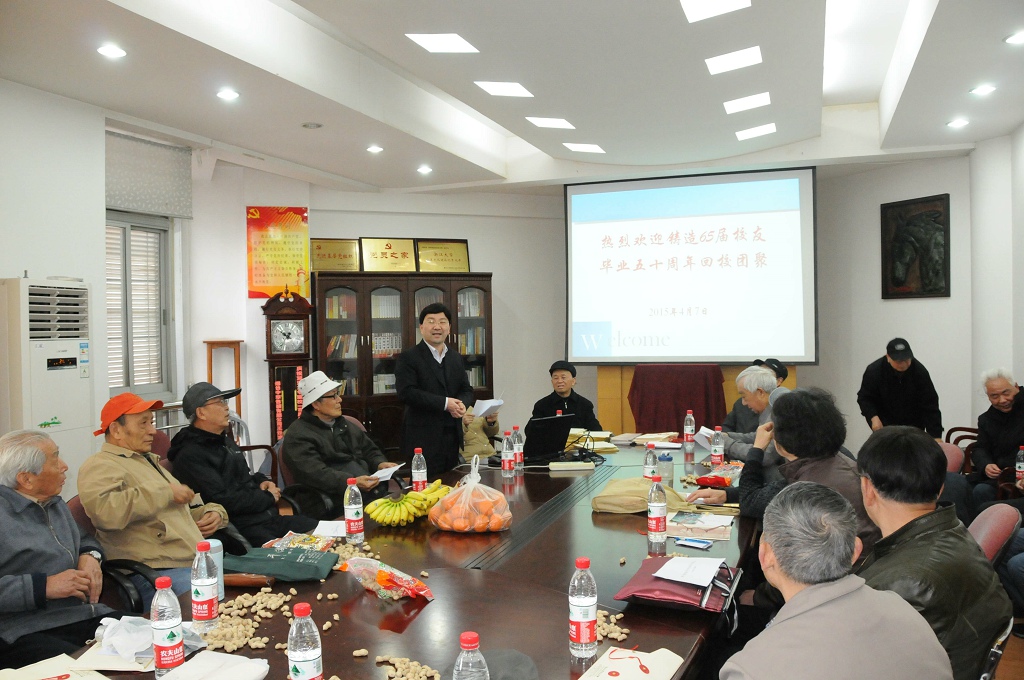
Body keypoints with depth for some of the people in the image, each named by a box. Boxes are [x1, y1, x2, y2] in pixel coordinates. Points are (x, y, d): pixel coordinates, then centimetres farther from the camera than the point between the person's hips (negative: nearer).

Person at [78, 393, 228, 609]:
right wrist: (166, 492, -14)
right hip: (159, 573, -9)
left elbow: (191, 506, 38)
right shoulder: (99, 466, 0)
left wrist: (213, 513, 15)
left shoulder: (150, 461, 28)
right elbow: (105, 511, -23)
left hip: (198, 564, 9)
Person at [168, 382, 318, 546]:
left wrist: (263, 481, 11)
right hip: (239, 528, -9)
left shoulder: (226, 441, 20)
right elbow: (223, 500, -19)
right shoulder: (190, 456, -11)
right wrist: (268, 497, -8)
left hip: (269, 517, 9)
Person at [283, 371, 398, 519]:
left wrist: (380, 463, 7)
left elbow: (369, 449, 31)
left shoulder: (343, 424, 25)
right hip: (335, 504, -8)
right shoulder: (298, 435, -2)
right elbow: (315, 473, -16)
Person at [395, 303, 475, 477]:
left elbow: (467, 390, 16)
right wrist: (444, 403, -18)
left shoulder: (456, 358, 15)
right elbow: (406, 392, -16)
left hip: (452, 436, 6)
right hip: (423, 438, -6)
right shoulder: (408, 357, -5)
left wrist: (462, 404, -9)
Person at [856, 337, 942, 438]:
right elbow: (864, 397, -8)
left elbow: (930, 404, -17)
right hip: (885, 426, -1)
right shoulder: (874, 370, -19)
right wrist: (873, 417, -24)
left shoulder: (920, 372, -18)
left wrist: (936, 436, -23)